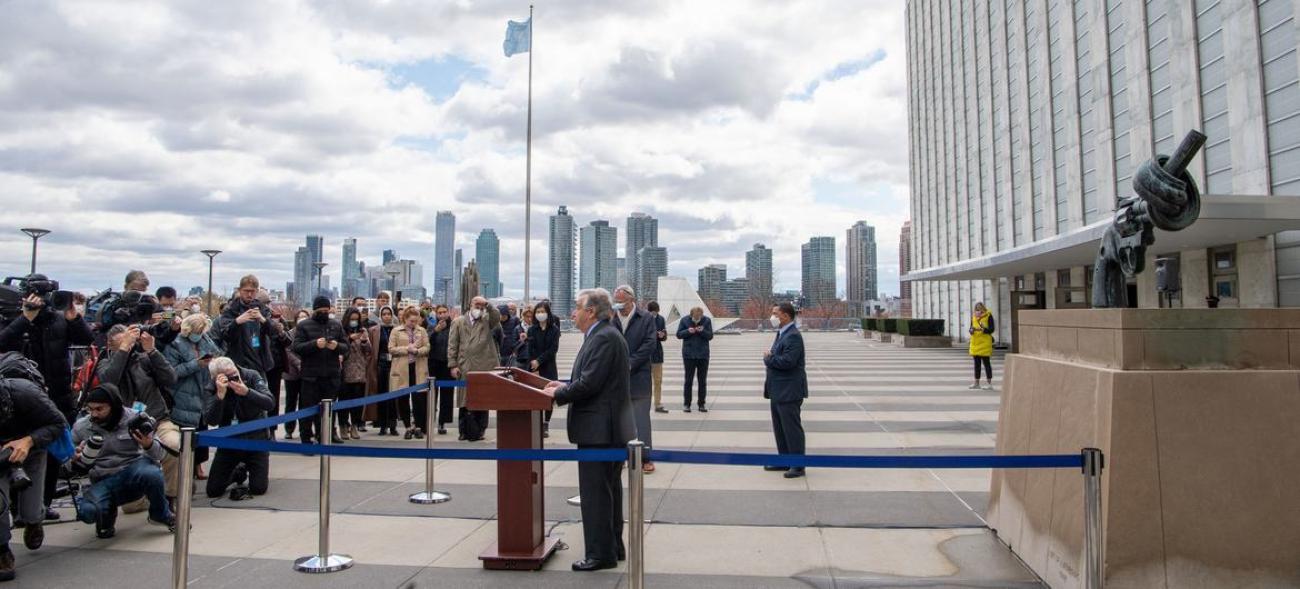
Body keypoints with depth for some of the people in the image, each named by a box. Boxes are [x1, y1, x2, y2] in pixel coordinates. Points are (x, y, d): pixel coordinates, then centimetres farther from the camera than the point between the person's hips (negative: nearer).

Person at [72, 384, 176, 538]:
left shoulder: (135, 419, -8)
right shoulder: (81, 427, -1)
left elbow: (159, 454, -5)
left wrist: (149, 445, -29)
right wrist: (73, 458, -10)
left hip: (135, 470, -2)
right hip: (104, 482, 2)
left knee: (151, 473, -38)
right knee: (86, 511, -30)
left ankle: (161, 515, -7)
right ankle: (107, 514, 10)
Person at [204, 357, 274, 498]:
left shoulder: (251, 376, -14)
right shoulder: (212, 388, -12)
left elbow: (268, 404, -23)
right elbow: (212, 421, -24)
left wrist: (247, 392, -37)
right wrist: (220, 394, -35)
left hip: (256, 439, -1)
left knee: (259, 488, -6)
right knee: (213, 490, 1)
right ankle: (239, 472, 31)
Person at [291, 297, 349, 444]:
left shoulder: (337, 325, 12)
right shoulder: (303, 325, 2)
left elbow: (346, 346, 8)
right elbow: (296, 347, -7)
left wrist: (337, 346, -14)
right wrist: (315, 344, -22)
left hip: (331, 375, 3)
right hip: (310, 375, -3)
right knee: (308, 408, 1)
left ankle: (328, 435, 19)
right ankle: (306, 440, 8)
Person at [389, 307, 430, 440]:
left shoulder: (422, 331, 11)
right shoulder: (396, 331, 5)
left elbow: (427, 348, 6)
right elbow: (391, 349, -1)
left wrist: (417, 350, -14)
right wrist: (407, 349, -11)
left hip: (419, 369, 1)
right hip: (401, 370, -1)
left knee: (420, 399, -2)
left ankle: (419, 427, 8)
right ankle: (408, 427, 14)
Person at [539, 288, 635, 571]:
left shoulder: (605, 338, -18)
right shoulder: (604, 334, 14)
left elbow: (589, 383, -23)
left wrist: (557, 394, -10)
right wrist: (566, 385, 9)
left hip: (599, 429, -11)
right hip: (609, 427, 11)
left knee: (595, 492, -3)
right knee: (609, 489, 18)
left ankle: (600, 553, 5)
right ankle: (613, 547, 29)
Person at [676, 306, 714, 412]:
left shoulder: (707, 320, -2)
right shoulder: (684, 320, -3)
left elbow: (710, 336, -2)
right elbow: (678, 334, -2)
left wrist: (703, 331, -21)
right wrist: (688, 331, -19)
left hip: (703, 355, 1)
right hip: (689, 355, -1)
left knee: (703, 381, 6)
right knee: (688, 380, 2)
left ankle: (702, 404, 15)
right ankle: (687, 404, 9)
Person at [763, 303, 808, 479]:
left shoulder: (793, 336, -18)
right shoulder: (781, 334, 14)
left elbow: (788, 361, -27)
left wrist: (768, 358, -14)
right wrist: (769, 357, -1)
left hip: (789, 391, -10)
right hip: (779, 391, 10)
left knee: (792, 428, -3)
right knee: (779, 428, 16)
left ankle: (798, 466, 6)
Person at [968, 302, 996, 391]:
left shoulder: (988, 316, -6)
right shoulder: (973, 316, 9)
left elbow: (992, 329, -9)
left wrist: (984, 329, -27)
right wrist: (971, 330, -10)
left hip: (985, 343, -6)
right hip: (975, 343, 6)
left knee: (986, 363, -2)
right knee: (977, 363, 12)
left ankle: (989, 383, 4)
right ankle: (976, 383, 19)